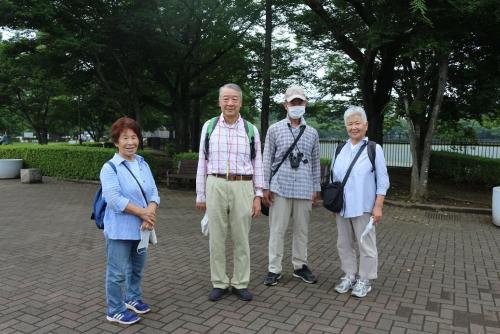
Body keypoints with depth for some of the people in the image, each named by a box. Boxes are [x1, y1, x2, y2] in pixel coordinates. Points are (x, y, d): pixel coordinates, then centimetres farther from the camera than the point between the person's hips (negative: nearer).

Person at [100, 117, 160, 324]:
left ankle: (133, 298, 41)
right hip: (120, 228, -6)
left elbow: (153, 193, 2)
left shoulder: (143, 164, 6)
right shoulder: (110, 168, -12)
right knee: (118, 271, 3)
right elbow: (115, 199, -21)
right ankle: (115, 311, 20)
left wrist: (150, 214, -16)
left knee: (137, 267, 21)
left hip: (141, 227, 7)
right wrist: (142, 212, -19)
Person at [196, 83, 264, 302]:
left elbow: (257, 165, 6)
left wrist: (258, 196, 1)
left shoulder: (250, 130, 4)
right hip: (215, 186, 0)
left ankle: (240, 283, 23)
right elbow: (202, 162, 7)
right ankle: (219, 283, 22)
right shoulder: (209, 126, 5)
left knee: (241, 239, 8)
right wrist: (200, 195, 6)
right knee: (216, 238, 7)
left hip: (242, 187, 0)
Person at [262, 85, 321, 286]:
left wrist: (316, 189, 9)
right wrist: (265, 187, -2)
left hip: (304, 190, 2)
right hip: (280, 188, -2)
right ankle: (274, 269, 12)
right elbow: (267, 159, 2)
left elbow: (315, 162, 11)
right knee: (277, 230, 2)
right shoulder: (275, 130, 3)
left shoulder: (312, 133, 9)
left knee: (302, 230, 10)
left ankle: (300, 266, 24)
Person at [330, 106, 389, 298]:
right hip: (342, 207, 5)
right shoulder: (340, 150, 8)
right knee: (344, 244, 13)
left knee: (366, 245, 5)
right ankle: (350, 276, 27)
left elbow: (382, 181, -5)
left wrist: (378, 207, -11)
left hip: (363, 207, -5)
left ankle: (364, 280, 19)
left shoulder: (374, 149, -5)